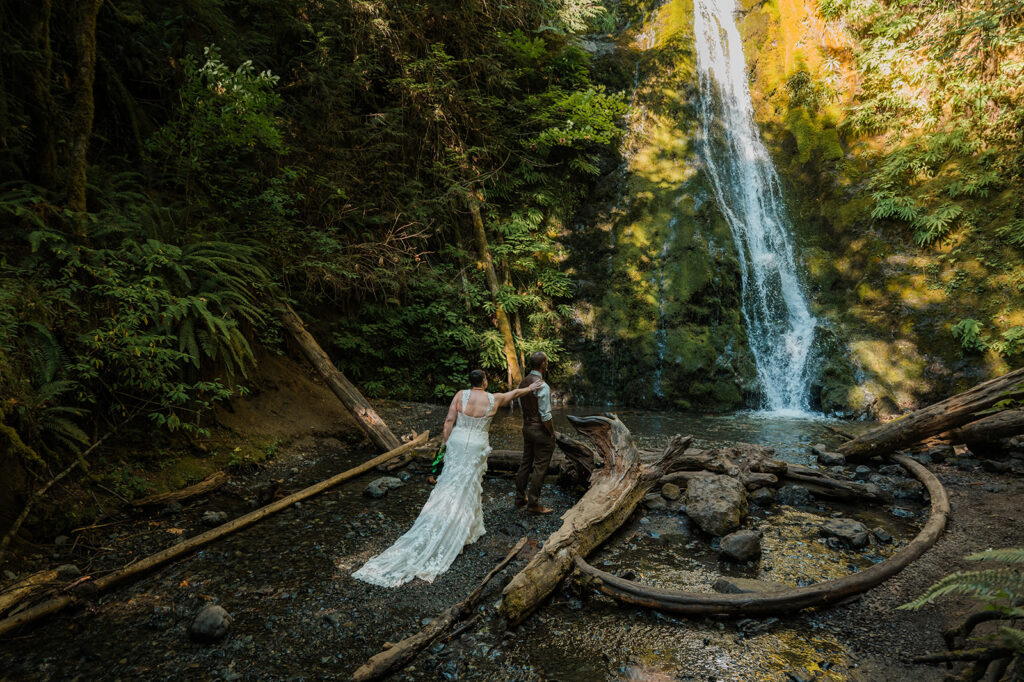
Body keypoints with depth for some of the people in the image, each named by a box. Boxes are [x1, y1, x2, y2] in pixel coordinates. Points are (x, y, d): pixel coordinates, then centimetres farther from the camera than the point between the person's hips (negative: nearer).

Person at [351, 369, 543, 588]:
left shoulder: (460, 395, -4)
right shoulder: (493, 399, -4)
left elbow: (449, 420, -4)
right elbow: (515, 393, 13)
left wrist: (446, 443, 6)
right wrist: (531, 389, 30)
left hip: (457, 442, 1)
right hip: (477, 447, -1)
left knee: (449, 484, 8)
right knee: (469, 487, 8)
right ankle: (464, 528, 16)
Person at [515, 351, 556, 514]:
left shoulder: (523, 382, 4)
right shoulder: (542, 387, -22)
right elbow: (545, 415, -21)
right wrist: (552, 433, -10)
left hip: (527, 426, 8)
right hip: (541, 430, -8)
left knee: (526, 463, 18)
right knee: (540, 467, 2)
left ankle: (520, 498, 28)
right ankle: (533, 503, 8)